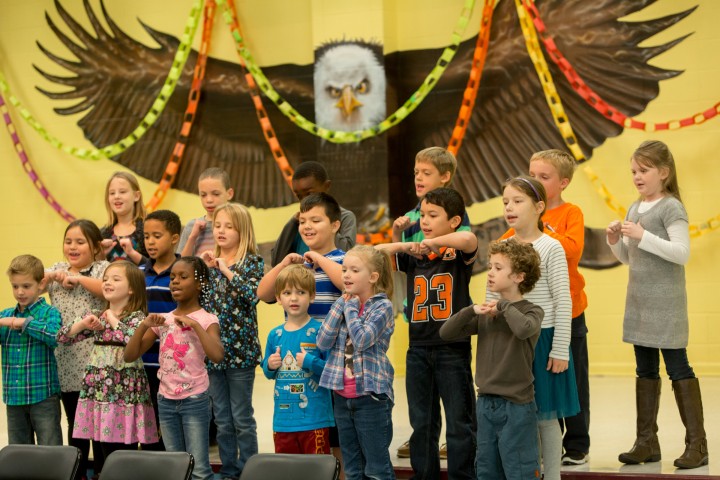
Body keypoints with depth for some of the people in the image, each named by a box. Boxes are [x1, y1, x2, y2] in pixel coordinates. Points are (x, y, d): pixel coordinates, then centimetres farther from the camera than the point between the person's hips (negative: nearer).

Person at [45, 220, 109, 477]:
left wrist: (79, 278, -18)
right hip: (67, 363, 4)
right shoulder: (56, 270, 12)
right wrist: (51, 276, -12)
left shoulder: (104, 269, -3)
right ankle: (77, 472, 24)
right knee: (75, 424, 14)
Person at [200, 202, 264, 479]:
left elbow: (253, 295, -20)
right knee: (222, 420, 11)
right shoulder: (210, 262, 9)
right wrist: (204, 269, -6)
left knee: (242, 418, 2)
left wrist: (228, 271, -20)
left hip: (240, 349, -5)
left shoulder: (252, 262, -4)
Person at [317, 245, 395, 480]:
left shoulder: (382, 306, -8)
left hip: (371, 396, -6)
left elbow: (362, 339, -22)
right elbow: (323, 342, -2)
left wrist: (351, 308, -9)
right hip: (342, 397, 6)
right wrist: (340, 305, -6)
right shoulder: (343, 303, 9)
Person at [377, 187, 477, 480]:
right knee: (421, 422, 12)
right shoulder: (413, 257, 8)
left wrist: (432, 242, -23)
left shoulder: (459, 255, -5)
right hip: (419, 348, 5)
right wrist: (407, 246, -11)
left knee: (459, 422, 2)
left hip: (453, 348, -5)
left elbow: (468, 239, -27)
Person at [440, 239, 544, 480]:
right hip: (485, 404, 6)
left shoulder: (531, 311, -8)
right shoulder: (485, 313, 7)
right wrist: (471, 310, -10)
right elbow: (446, 333, 3)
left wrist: (504, 306, -17)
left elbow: (524, 329, -32)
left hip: (516, 406, -6)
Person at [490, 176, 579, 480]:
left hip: (542, 339, -4)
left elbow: (563, 302, -8)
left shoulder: (550, 247, -7)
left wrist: (560, 350, -11)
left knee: (545, 416, 3)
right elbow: (490, 299, 11)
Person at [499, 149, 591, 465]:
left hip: (568, 311, -4)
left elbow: (573, 247, -22)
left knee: (573, 380, 5)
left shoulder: (571, 213, -6)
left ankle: (577, 445, 15)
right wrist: (515, 242, -19)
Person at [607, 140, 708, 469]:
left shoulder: (671, 208, -10)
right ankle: (647, 441, 17)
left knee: (678, 368, -4)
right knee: (645, 371, 11)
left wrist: (643, 236, -23)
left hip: (666, 303, -8)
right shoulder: (634, 210, 13)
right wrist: (615, 241, 0)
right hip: (638, 302, 8)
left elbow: (682, 253, -19)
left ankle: (697, 443, 2)